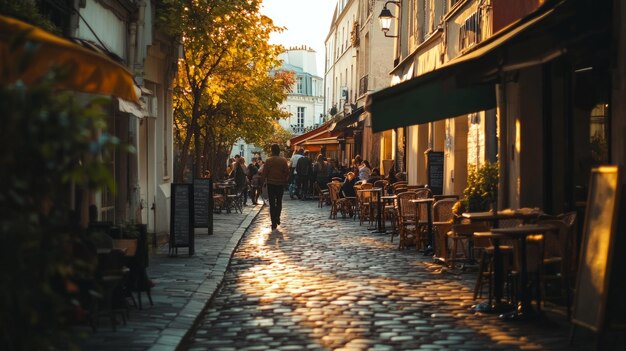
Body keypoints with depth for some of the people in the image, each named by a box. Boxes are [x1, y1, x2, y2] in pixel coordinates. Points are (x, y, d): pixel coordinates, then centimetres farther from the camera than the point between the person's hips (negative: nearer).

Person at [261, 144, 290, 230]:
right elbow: (287, 173, -2)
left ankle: (274, 223, -1)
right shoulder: (283, 161, -4)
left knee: (272, 203, 3)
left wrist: (263, 180, 7)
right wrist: (285, 181, 11)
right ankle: (277, 218, 10)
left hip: (271, 184, -1)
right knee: (279, 202, 19)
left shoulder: (268, 161, -9)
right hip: (280, 184, 1)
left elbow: (264, 173, -8)